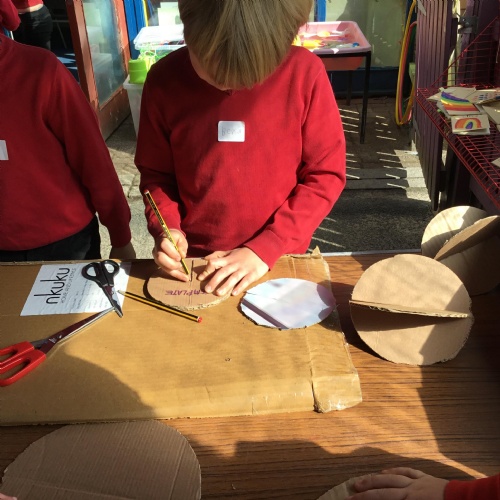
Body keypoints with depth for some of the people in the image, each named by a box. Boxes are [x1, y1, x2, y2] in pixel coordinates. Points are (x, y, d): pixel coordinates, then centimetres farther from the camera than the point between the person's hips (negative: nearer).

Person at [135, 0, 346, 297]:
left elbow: (326, 175, -10)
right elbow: (156, 173, 1)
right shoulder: (164, 80, -11)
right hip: (194, 263, 1)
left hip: (279, 261, -1)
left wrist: (265, 248, -16)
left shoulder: (305, 73, -16)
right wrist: (166, 228, -16)